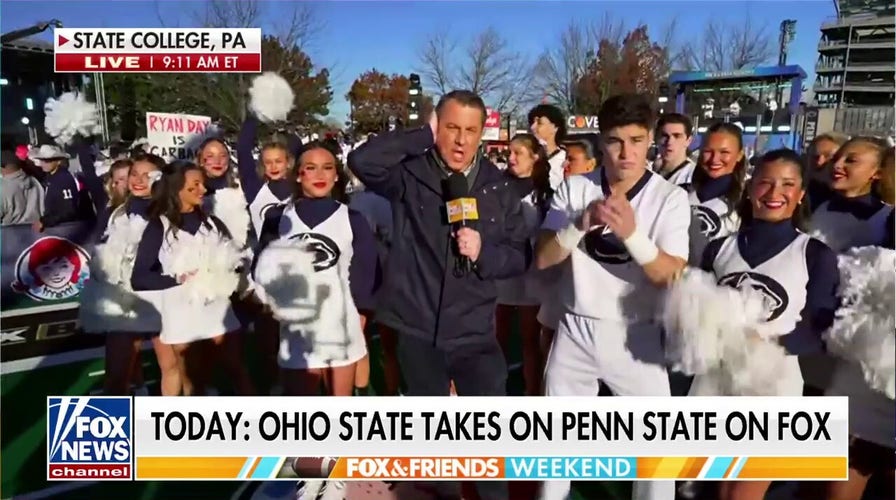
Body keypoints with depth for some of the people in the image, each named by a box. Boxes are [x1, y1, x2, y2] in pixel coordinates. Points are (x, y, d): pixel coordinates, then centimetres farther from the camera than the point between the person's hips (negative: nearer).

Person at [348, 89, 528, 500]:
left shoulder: (498, 187, 1)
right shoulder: (410, 174, -5)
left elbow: (520, 256, 4)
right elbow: (362, 161, -23)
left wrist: (483, 253, -16)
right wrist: (423, 137, -17)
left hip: (475, 332, 0)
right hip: (417, 329, 0)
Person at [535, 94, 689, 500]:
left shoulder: (670, 198, -10)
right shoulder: (574, 188, -4)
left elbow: (673, 277, -17)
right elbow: (543, 258, -9)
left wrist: (632, 233, -34)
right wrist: (580, 224, -28)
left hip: (635, 336, -2)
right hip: (575, 330, 2)